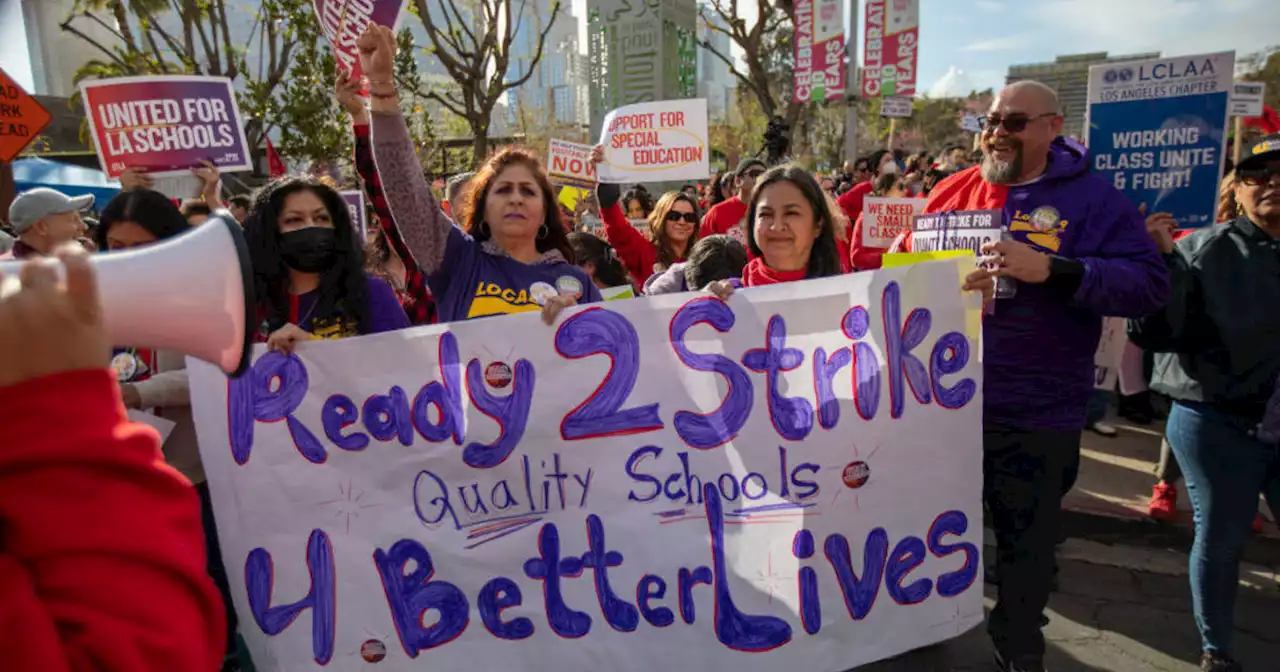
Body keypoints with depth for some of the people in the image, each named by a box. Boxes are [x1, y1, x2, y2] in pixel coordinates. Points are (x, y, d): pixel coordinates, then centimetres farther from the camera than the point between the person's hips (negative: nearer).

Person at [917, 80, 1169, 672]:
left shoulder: (1092, 199, -5)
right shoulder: (952, 192, 5)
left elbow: (1149, 284, -14)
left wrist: (1050, 270, -26)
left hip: (1035, 414, -3)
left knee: (1026, 542, 13)